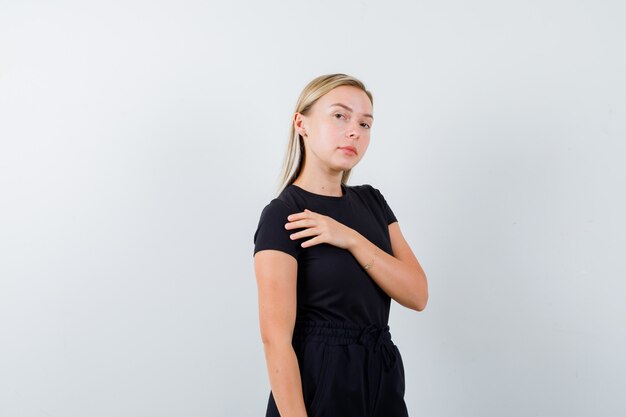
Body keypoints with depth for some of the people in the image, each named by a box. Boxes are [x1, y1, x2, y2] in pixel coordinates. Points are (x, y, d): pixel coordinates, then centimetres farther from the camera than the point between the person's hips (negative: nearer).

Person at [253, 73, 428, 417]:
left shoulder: (371, 200, 5)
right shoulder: (282, 217, -15)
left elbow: (417, 295, -4)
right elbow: (276, 338, -20)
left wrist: (350, 238, -16)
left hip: (384, 375, 6)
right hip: (319, 382, -6)